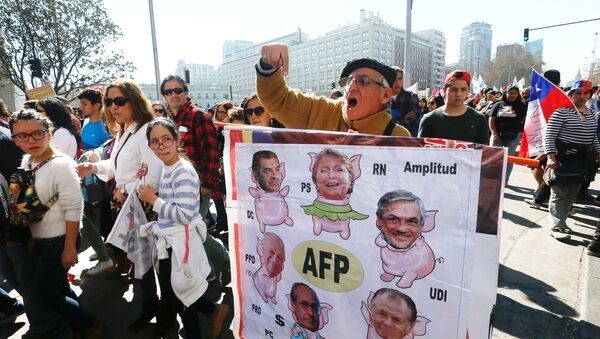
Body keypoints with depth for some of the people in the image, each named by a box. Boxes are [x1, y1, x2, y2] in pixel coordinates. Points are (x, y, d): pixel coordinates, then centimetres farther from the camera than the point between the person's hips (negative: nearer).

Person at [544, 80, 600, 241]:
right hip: (563, 159, -7)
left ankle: (561, 221, 21)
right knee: (559, 194, -4)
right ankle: (556, 227, -1)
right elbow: (549, 136, -14)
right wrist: (551, 157, -21)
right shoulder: (561, 112, -9)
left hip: (583, 160, 7)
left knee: (571, 194, 10)